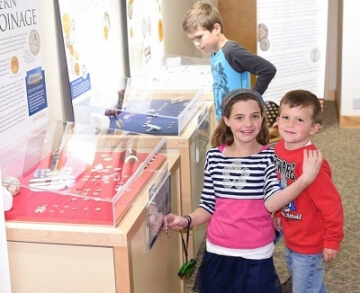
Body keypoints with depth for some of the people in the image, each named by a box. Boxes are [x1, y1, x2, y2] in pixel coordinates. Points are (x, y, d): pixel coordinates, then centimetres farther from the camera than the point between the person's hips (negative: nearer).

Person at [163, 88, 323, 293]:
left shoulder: (270, 157, -8)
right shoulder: (214, 157, -2)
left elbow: (271, 203, -21)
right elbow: (209, 205, 6)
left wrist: (306, 178, -33)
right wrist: (187, 221, -11)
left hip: (255, 255, -2)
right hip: (218, 251, 3)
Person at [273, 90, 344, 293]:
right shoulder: (280, 148, -5)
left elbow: (332, 204, -24)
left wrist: (332, 241, -17)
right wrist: (279, 214, 12)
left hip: (309, 245, -7)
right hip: (291, 240, 8)